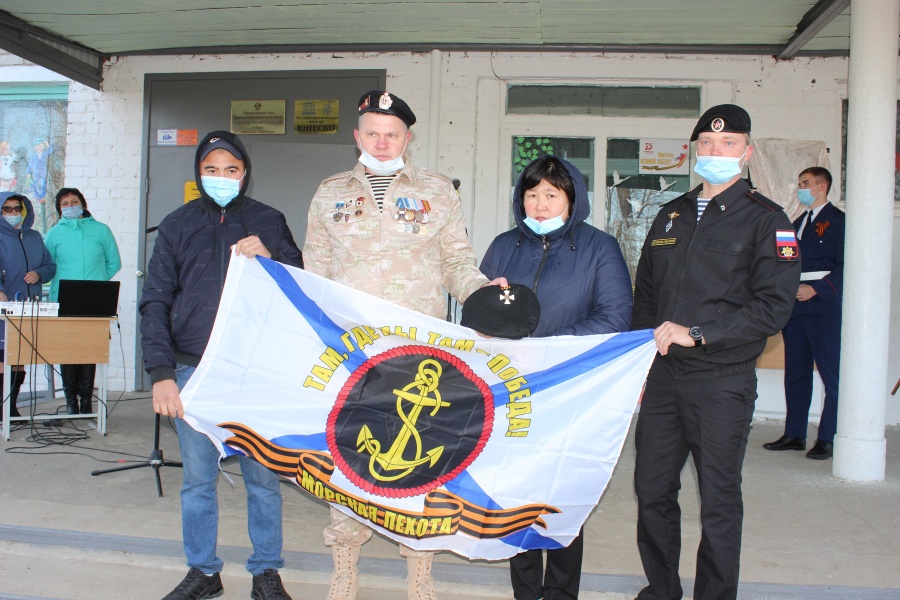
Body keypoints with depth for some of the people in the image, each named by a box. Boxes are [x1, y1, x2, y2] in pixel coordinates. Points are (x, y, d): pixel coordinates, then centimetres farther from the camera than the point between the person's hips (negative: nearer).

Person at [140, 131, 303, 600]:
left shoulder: (269, 222, 7)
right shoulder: (177, 225, 9)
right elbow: (155, 301, 5)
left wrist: (269, 259, -14)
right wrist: (161, 373, -4)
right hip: (194, 371, 1)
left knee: (263, 476, 5)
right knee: (197, 478, 9)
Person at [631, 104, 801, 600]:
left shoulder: (764, 219, -2)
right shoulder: (671, 215, 15)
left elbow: (773, 305, -12)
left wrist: (698, 333, -18)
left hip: (723, 382, -5)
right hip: (661, 377, 5)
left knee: (718, 502, 5)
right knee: (652, 490, 11)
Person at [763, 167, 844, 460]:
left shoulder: (837, 221, -3)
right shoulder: (798, 223, 21)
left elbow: (844, 266, -11)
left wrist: (815, 289, -18)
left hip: (824, 309, -8)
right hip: (795, 308, 8)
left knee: (832, 375, -2)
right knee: (795, 374, 10)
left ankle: (827, 438, 3)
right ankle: (794, 434, 17)